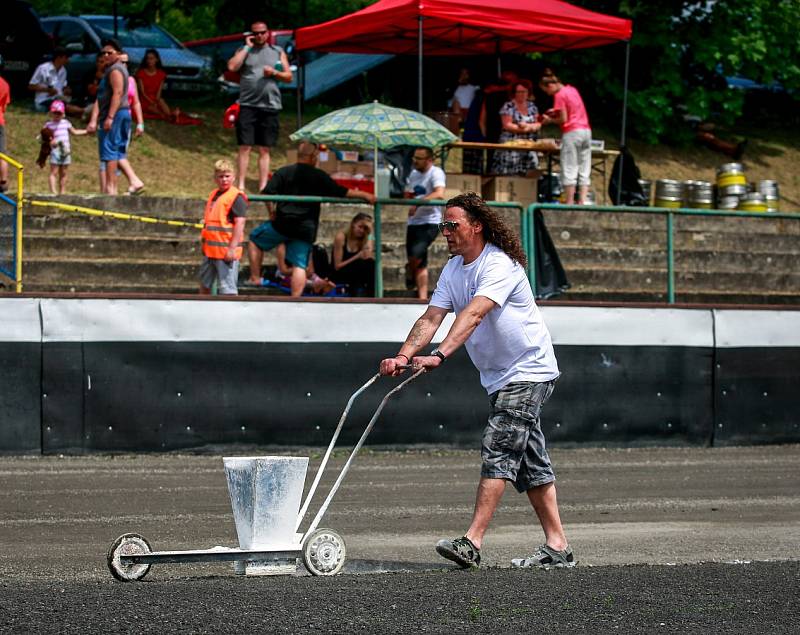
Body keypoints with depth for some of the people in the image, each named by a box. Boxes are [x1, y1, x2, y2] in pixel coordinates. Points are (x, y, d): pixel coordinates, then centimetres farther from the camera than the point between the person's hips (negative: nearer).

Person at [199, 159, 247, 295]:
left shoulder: (236, 197, -13)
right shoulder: (213, 194, 14)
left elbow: (239, 223, -19)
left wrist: (232, 248, -24)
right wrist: (204, 235, 15)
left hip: (226, 250, -9)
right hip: (210, 250, 9)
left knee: (227, 288, -8)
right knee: (204, 284, 23)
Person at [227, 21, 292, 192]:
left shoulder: (278, 52, 16)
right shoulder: (244, 51, 12)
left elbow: (289, 77, 14)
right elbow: (232, 66, -7)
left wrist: (274, 73, -5)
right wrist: (247, 47, -2)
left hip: (270, 106, 1)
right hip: (247, 105, -1)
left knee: (265, 149, 3)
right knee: (245, 147, -6)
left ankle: (263, 186, 4)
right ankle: (241, 185, -6)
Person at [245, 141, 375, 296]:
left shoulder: (283, 172, 0)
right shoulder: (319, 177, 2)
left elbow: (267, 193, -7)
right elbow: (342, 192, 4)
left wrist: (271, 211, 9)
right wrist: (365, 196, 15)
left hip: (283, 224, -1)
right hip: (306, 229, 1)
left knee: (255, 239, 21)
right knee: (299, 265, 4)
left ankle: (255, 278, 15)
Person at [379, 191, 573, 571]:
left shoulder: (500, 265, -21)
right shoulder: (452, 270, 6)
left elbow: (473, 314, -35)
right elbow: (431, 318, -2)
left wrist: (440, 355, -46)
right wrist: (403, 356, -18)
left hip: (528, 372, -9)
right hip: (499, 379, 9)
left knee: (498, 451, -17)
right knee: (528, 462, 8)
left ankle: (472, 543, -22)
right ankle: (557, 547, 11)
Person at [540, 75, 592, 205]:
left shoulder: (559, 95, -8)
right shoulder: (572, 90, 16)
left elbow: (563, 119, -10)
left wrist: (550, 120, 6)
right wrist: (556, 112, 19)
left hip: (572, 132, -8)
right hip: (586, 130, 8)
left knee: (569, 171, -5)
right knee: (584, 171, 6)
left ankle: (569, 203, -7)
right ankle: (582, 202, -1)